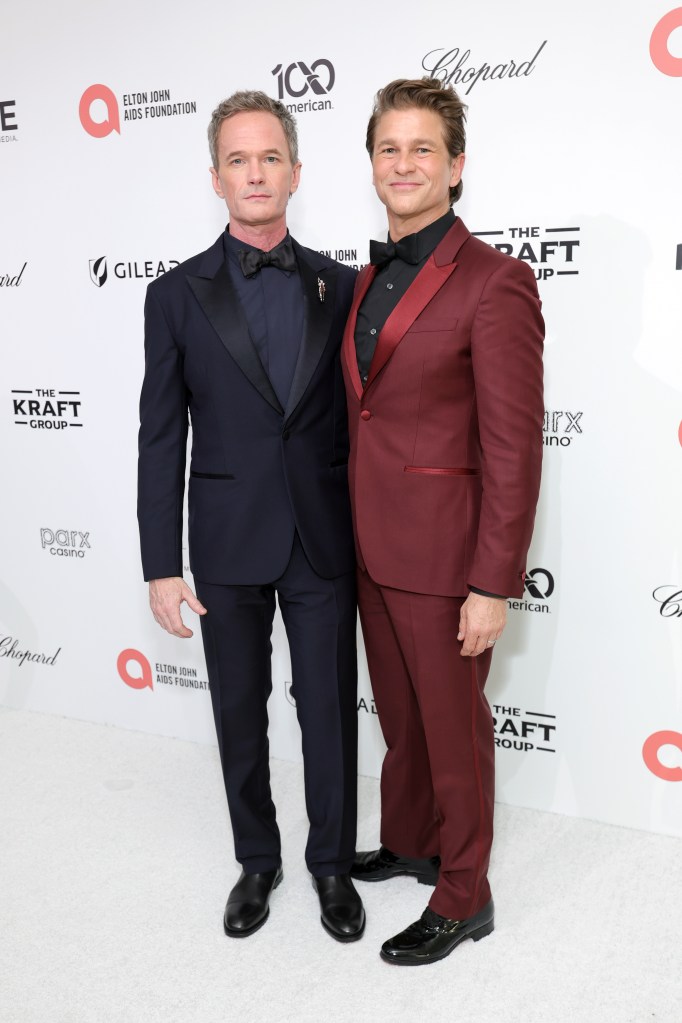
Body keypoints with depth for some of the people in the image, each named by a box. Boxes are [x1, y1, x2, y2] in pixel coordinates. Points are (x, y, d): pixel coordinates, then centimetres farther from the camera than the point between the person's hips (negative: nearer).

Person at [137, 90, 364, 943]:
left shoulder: (340, 287, 2)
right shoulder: (177, 295, -1)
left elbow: (360, 419, 6)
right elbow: (160, 441, -2)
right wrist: (161, 568, -5)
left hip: (324, 543, 1)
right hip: (228, 544, 0)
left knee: (329, 710, 10)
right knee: (240, 711, 13)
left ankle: (332, 863, 32)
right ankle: (257, 860, 36)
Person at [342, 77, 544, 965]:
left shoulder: (495, 282, -14)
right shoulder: (370, 279, 11)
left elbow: (514, 450, -16)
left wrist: (493, 587, -18)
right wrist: (355, 530, 15)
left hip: (443, 552, -7)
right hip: (372, 546, 7)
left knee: (452, 726, 9)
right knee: (398, 714, 22)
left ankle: (463, 898, 30)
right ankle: (408, 842, 45)